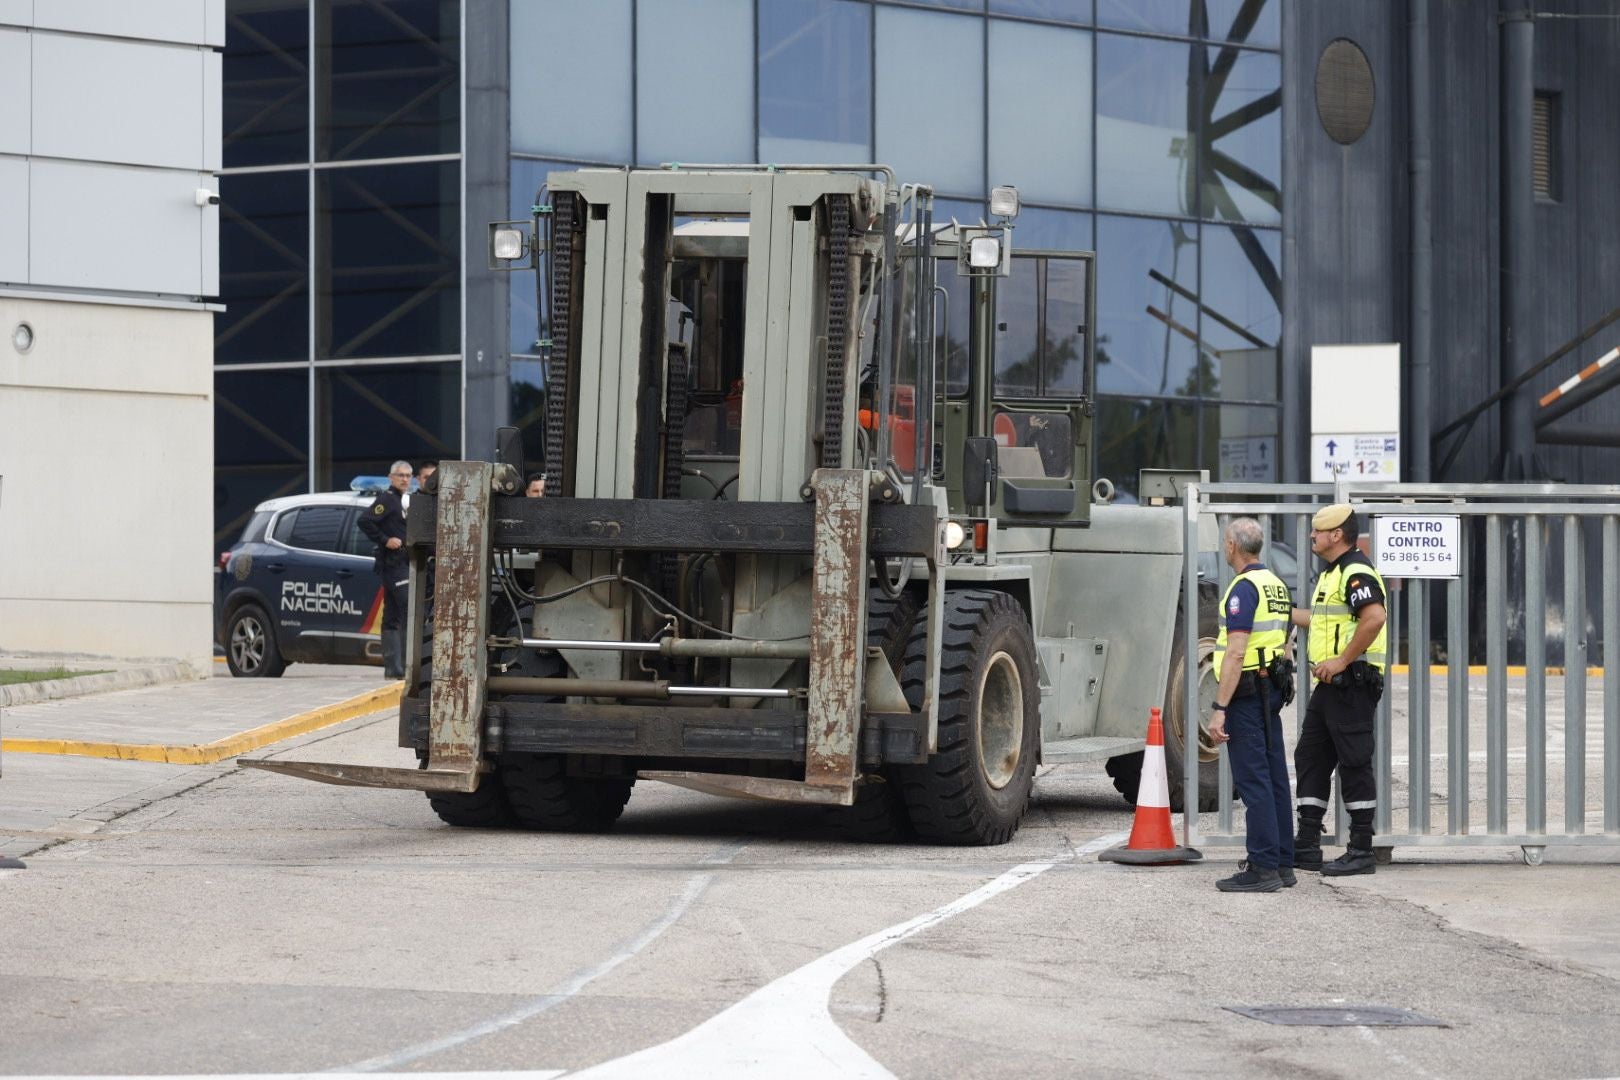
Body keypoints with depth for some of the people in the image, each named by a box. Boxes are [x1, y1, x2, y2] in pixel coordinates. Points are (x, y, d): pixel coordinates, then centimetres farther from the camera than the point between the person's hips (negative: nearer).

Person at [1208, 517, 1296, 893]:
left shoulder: (1244, 588, -16)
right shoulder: (1276, 584, 14)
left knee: (1252, 780, -9)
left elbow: (1236, 654, -22)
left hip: (1245, 693, -9)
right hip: (1272, 690, 10)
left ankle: (1263, 867, -11)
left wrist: (1219, 708, -22)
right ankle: (1282, 862, 16)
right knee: (1275, 778, 12)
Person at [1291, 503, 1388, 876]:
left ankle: (1361, 852, -3)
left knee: (1354, 763, -6)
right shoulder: (1332, 574, 19)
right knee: (1310, 758, 12)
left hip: (1352, 683, -11)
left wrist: (1342, 660, -26)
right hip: (1329, 685, 11)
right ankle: (1307, 846, 17)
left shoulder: (1356, 573, -15)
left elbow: (1374, 618, -30)